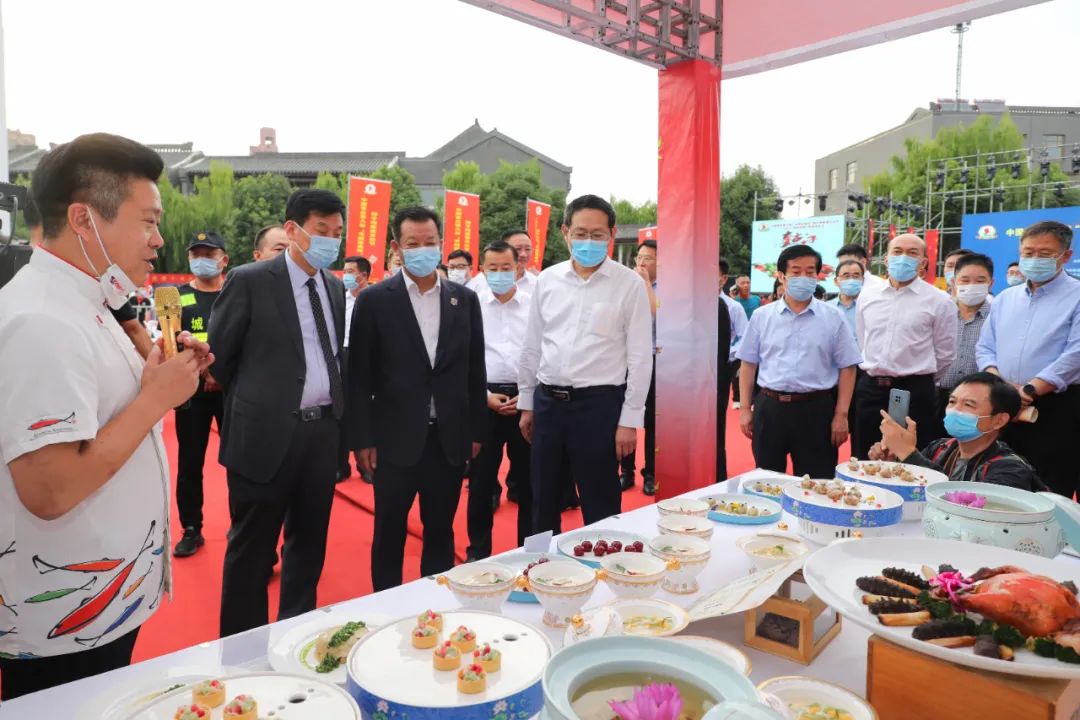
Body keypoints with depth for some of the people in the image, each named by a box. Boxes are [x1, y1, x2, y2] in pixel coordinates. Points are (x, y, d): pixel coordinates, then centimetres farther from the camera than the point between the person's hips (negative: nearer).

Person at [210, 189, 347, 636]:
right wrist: (255, 401, 7)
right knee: (252, 548, 8)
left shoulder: (335, 287, 9)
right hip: (267, 432, -5)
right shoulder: (249, 280, -8)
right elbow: (219, 356, -2)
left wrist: (335, 409, 9)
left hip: (323, 430, 6)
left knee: (309, 541, 17)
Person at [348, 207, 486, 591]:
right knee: (389, 534, 10)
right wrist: (362, 438, -6)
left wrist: (477, 430, 6)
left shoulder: (465, 299, 5)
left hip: (449, 438, 3)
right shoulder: (374, 300, -3)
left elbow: (474, 370, 8)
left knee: (441, 533, 14)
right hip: (396, 438, -2)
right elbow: (359, 375, -3)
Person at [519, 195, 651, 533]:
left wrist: (629, 420, -9)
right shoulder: (546, 280, 6)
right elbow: (532, 347, 11)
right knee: (543, 503, 17)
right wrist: (526, 403, 11)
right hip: (548, 401, 4)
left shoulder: (629, 284, -5)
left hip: (598, 403, -4)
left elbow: (640, 357, -6)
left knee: (599, 507, 7)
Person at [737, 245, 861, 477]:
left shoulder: (833, 318, 1)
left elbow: (847, 368, 2)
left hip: (815, 409, -1)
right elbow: (749, 364, 8)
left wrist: (841, 415, -4)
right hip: (769, 407, 1)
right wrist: (745, 409, 4)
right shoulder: (762, 316, 4)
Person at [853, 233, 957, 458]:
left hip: (914, 392, -3)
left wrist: (918, 378, 8)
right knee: (864, 463, 10)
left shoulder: (939, 301, -4)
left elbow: (945, 353, 1)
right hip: (869, 389, 3)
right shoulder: (867, 295, 8)